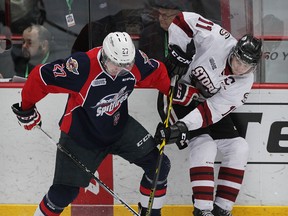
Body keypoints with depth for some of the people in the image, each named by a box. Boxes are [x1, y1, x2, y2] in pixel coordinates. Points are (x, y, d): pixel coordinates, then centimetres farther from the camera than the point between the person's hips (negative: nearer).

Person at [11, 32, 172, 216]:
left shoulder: (135, 61, -18)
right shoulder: (82, 66, -34)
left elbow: (157, 73, 4)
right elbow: (40, 77, -25)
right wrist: (27, 109, -11)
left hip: (120, 126, 5)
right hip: (80, 135, -5)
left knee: (159, 165, -1)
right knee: (66, 190, -5)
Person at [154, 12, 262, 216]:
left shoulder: (244, 82, -15)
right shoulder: (220, 40, -25)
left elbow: (212, 110, -24)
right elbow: (185, 20, -20)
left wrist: (183, 126, -35)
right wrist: (176, 53, -20)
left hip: (208, 103, 5)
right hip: (179, 95, -5)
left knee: (239, 148, -5)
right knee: (204, 145, -23)